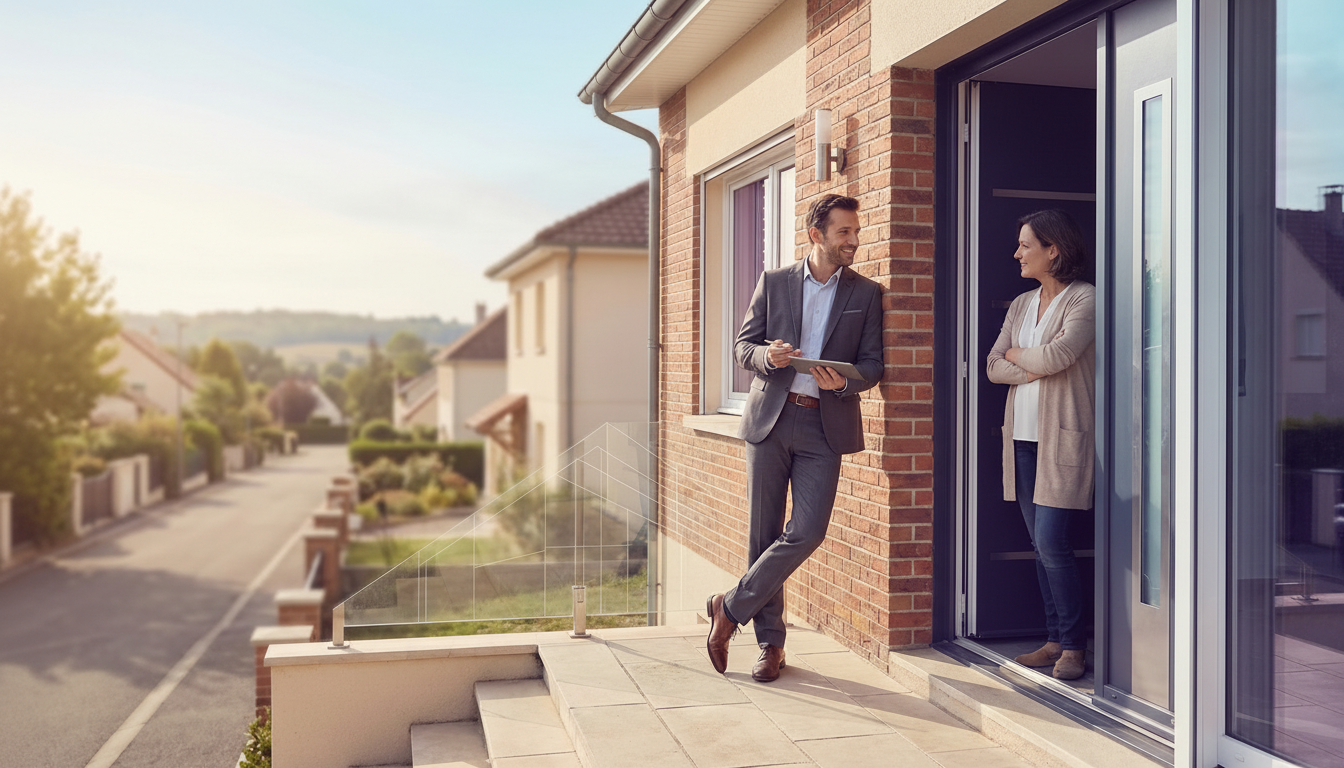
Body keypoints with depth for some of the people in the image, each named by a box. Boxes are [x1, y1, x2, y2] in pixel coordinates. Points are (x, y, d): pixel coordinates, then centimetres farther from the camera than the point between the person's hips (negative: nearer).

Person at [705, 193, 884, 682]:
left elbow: (872, 364, 6)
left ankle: (730, 608, 6)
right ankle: (770, 642, 18)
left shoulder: (866, 294, 8)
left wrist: (844, 382, -16)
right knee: (764, 534, 4)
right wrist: (767, 356, -15)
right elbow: (743, 347, 8)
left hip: (824, 426, 0)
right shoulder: (774, 282, 8)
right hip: (770, 420, 0)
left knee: (807, 531, -13)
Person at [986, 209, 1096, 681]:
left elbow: (1058, 354, -19)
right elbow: (993, 366, 9)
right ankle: (1055, 639, 18)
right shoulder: (1021, 304, 17)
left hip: (1062, 438, -7)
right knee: (1040, 546, 9)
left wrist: (1017, 354, 0)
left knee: (1052, 543, -9)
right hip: (1022, 437, 7)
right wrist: (1033, 367, -8)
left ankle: (1074, 646, 4)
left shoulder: (1085, 299, -5)